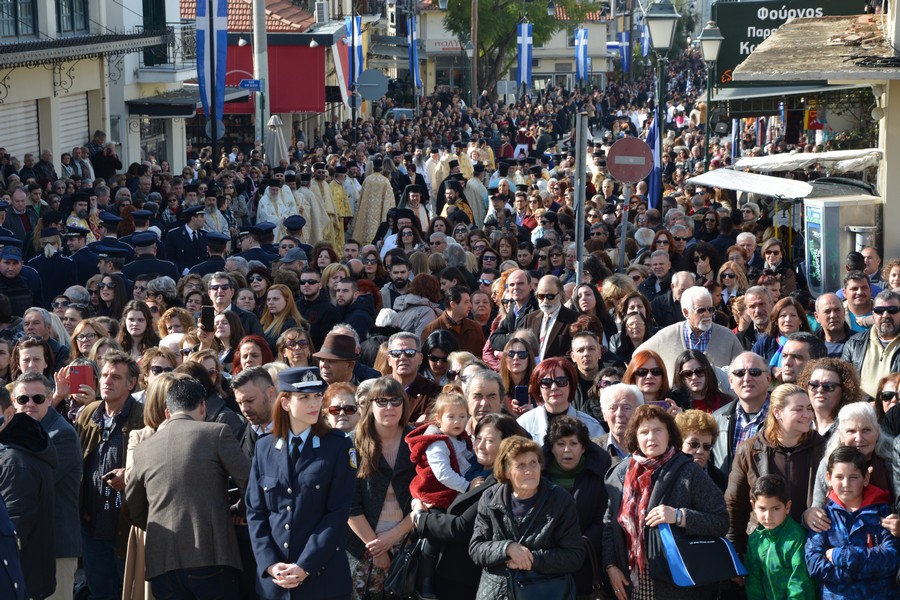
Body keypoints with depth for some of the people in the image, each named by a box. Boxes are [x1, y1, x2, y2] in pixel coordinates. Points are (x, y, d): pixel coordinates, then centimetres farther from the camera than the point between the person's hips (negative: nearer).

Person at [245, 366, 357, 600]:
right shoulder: (264, 447, 7)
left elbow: (338, 513, -8)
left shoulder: (339, 446, -3)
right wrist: (270, 564, -8)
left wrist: (305, 566, -15)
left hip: (323, 575, -2)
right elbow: (255, 512, 5)